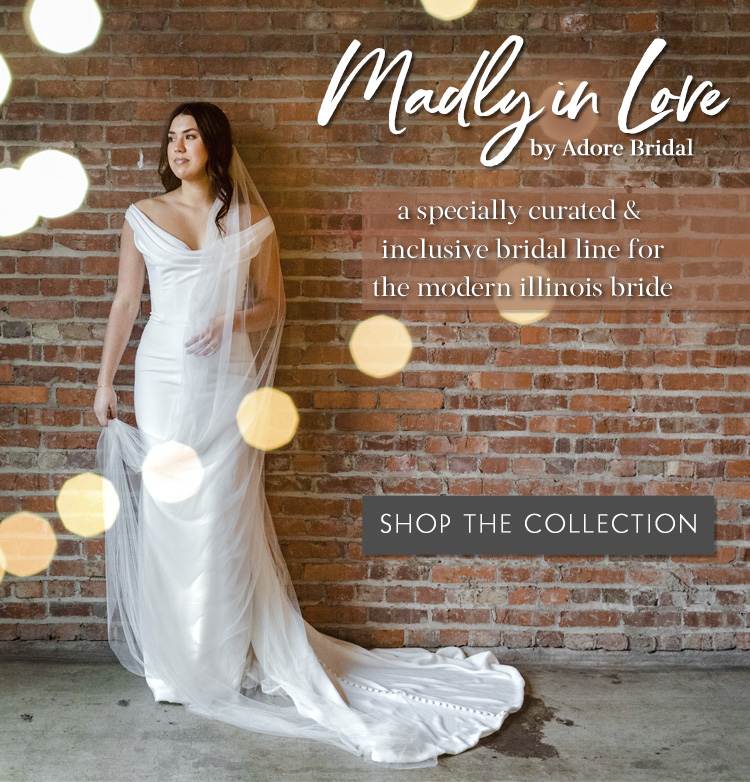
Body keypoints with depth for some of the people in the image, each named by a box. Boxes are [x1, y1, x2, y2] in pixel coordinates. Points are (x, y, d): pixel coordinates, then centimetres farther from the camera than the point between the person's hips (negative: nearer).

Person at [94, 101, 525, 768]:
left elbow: (273, 304, 8)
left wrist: (231, 323, -12)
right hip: (163, 379, 1)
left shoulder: (250, 219, 6)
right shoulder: (143, 217, 9)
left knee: (222, 516, 0)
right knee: (166, 510, 4)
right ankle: (173, 660, 20)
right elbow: (125, 302, 10)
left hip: (227, 382, -1)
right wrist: (105, 380, 8)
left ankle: (227, 658, 17)